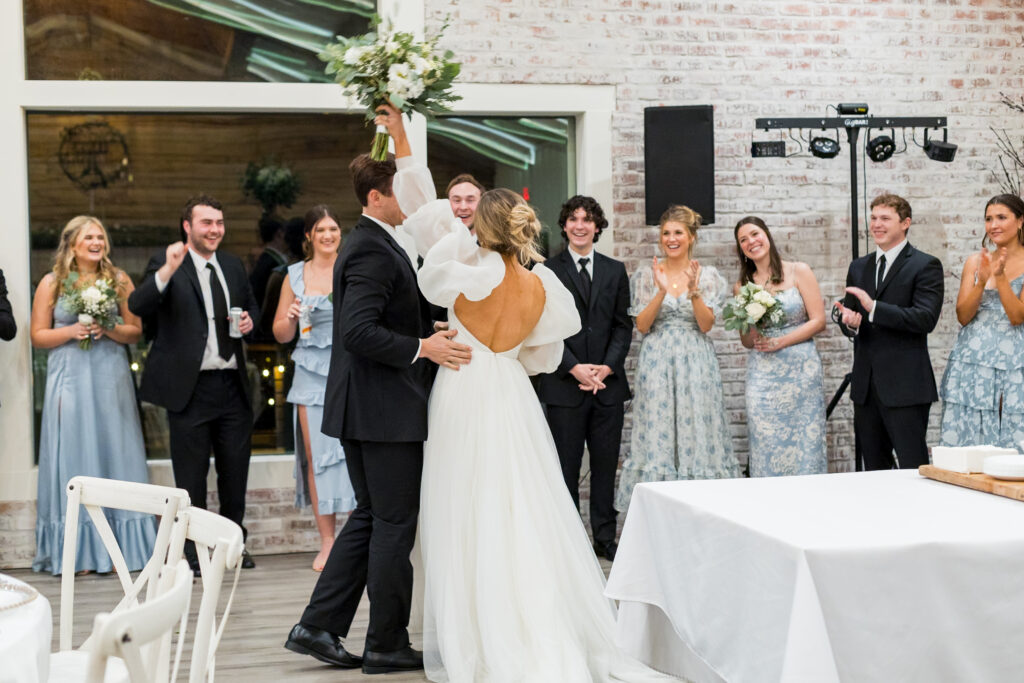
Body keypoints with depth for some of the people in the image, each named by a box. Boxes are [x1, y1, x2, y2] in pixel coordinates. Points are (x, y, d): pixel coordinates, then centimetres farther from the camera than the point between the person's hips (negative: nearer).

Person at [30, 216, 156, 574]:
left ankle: (119, 547, 7)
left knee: (114, 454, 2)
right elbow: (38, 335, 4)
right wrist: (71, 331, -12)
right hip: (70, 381, -1)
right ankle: (74, 551, 6)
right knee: (73, 459, 0)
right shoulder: (51, 283, 4)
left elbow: (136, 331, 7)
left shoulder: (119, 280, 7)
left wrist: (109, 329, -11)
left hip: (111, 380, 1)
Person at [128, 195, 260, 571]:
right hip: (189, 387, -5)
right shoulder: (165, 262, -5)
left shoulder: (233, 265, 13)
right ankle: (192, 551, 16)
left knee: (235, 471, 12)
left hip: (233, 385, 5)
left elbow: (251, 303, 28)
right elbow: (137, 306, -19)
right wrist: (167, 270, -34)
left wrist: (250, 319, 5)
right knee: (191, 475, 5)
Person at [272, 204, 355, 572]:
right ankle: (327, 543, 8)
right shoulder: (295, 275, 11)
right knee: (316, 456, 0)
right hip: (313, 373, 2)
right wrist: (292, 318, -6)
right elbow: (280, 333, 14)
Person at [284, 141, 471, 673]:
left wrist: (430, 331, 13)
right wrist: (423, 347, -23)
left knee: (369, 518, 16)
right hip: (385, 409, -10)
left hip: (365, 409, 10)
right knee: (394, 524, 0)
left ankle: (318, 626, 18)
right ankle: (387, 645, 11)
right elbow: (359, 331, -26)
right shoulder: (374, 252, -17)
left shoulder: (373, 245, 15)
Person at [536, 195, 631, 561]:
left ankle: (605, 537, 18)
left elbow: (623, 325, 8)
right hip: (564, 385, -3)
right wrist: (574, 368, -13)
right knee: (566, 466, 2)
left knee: (606, 463, 8)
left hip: (609, 383, 3)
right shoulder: (548, 271, 2)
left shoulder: (615, 270, 12)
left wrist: (607, 367, -7)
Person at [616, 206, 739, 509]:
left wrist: (694, 291, -17)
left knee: (697, 430, -1)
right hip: (657, 362, 0)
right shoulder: (646, 275, 5)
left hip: (696, 361, 0)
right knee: (656, 435, -2)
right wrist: (661, 291, -15)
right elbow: (642, 325, -1)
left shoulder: (709, 276, 5)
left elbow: (706, 325, -2)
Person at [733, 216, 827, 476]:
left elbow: (818, 320, -2)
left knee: (804, 443, -3)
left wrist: (781, 342, -12)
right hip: (762, 375, 2)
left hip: (801, 369, -2)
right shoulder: (742, 286, 11)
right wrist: (753, 336, -8)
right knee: (767, 447, -1)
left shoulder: (799, 272, 3)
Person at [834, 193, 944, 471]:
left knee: (913, 467, -5)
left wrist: (874, 308, -23)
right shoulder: (859, 267, 16)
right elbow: (846, 314, 18)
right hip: (865, 385, 6)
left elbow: (926, 318, -16)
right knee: (872, 467, 11)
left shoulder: (925, 266, -4)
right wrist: (849, 322, -7)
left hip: (905, 385, -6)